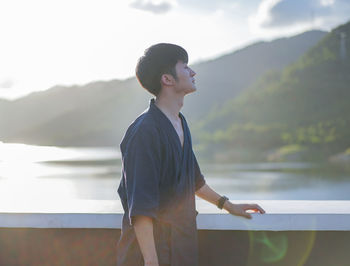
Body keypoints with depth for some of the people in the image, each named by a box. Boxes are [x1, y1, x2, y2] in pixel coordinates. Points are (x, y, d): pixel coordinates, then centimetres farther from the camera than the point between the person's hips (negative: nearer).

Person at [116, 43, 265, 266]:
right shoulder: (144, 132, -18)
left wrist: (227, 204, 32)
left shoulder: (180, 123, 12)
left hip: (182, 241, 9)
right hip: (152, 245, -9)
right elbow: (140, 207, -23)